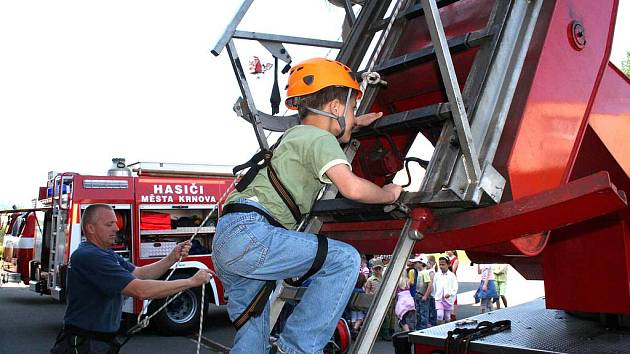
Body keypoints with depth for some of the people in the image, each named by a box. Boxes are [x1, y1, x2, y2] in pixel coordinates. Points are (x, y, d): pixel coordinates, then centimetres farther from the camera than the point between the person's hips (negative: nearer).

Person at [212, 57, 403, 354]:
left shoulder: (296, 134, 27)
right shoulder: (320, 138, -2)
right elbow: (351, 187, -18)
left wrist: (352, 124, 48)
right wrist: (388, 195, 1)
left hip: (225, 242, 10)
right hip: (250, 232, -10)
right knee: (344, 260, -12)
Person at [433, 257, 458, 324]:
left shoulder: (452, 275, -4)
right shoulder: (437, 275, 3)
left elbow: (455, 287, -8)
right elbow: (434, 286, 10)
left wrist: (450, 293, -23)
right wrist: (435, 295, 8)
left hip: (448, 299, -1)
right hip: (439, 299, 1)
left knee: (447, 317, 10)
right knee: (439, 315, -13)